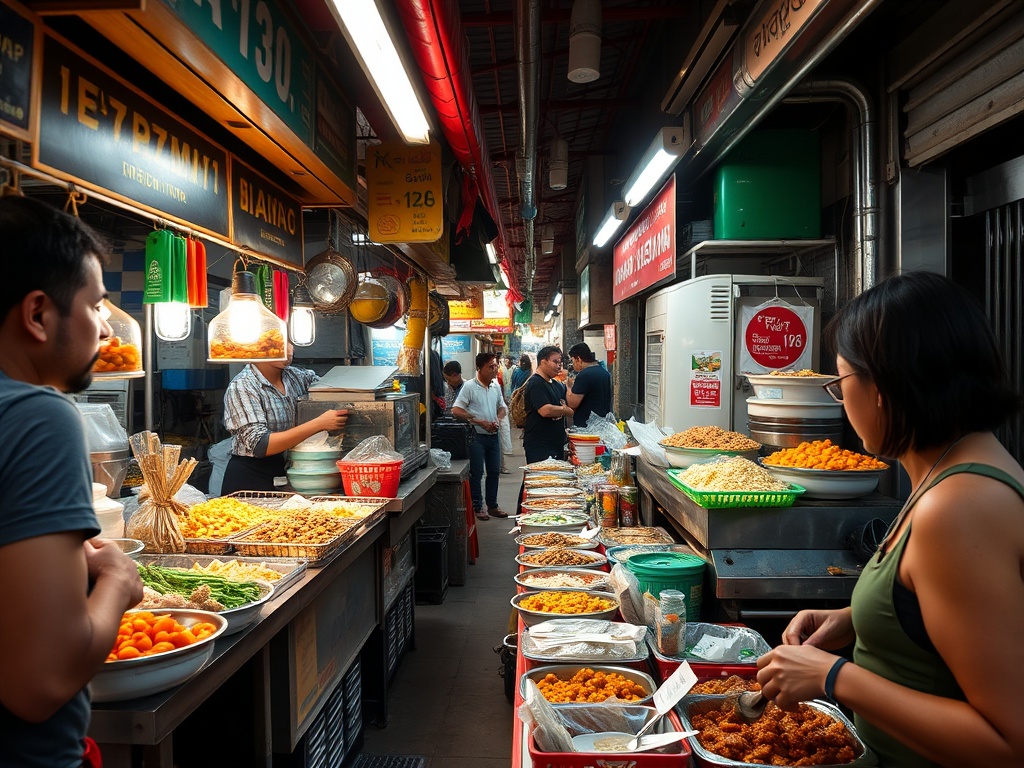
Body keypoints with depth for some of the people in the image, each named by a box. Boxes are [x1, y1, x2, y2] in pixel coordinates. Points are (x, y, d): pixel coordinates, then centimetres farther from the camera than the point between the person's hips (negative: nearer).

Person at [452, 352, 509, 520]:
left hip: (493, 436, 6)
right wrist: (481, 422, -17)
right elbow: (456, 411, -15)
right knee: (476, 473, 2)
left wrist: (498, 419, -3)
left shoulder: (496, 386, 8)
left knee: (494, 471, 13)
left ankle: (492, 506, 25)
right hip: (476, 436, -6)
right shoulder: (470, 387, -11)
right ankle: (477, 507, 14)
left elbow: (502, 407, 20)